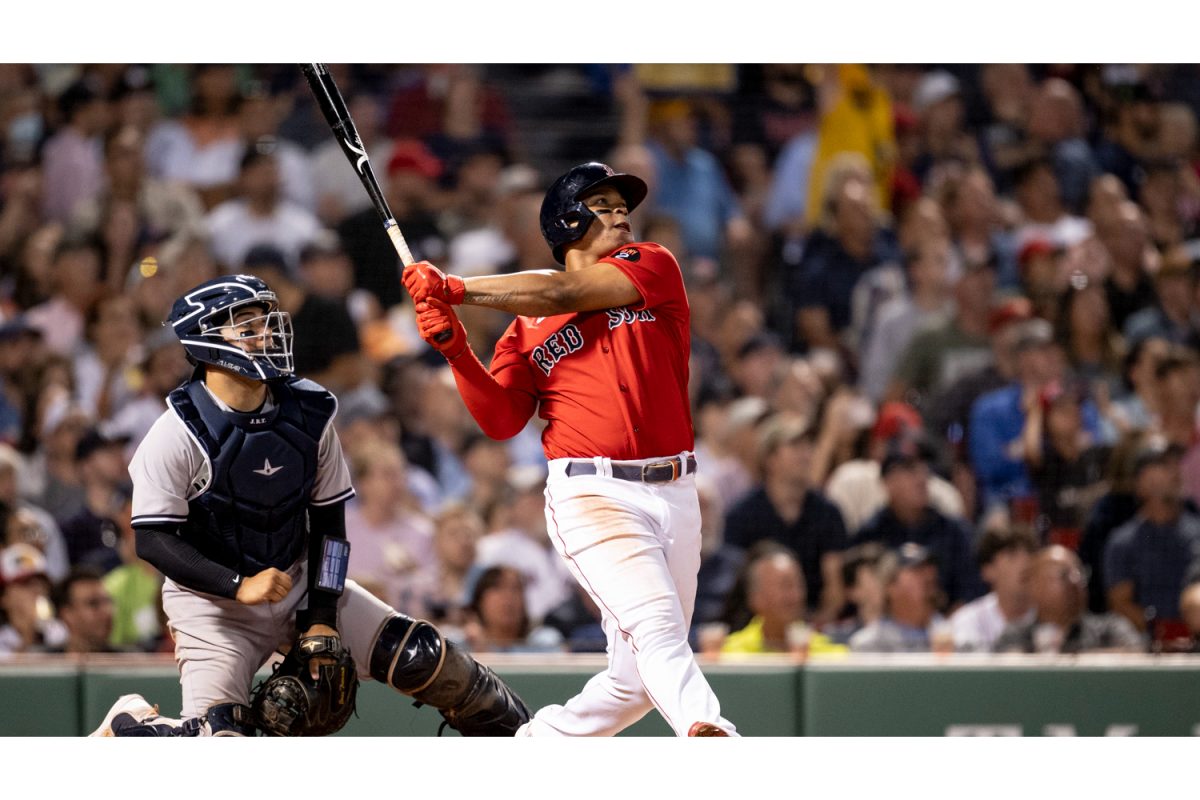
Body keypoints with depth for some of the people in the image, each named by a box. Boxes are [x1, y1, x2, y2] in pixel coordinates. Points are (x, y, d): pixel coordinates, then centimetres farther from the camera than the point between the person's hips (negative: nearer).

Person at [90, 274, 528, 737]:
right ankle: (128, 724, 9)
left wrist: (322, 617, -6)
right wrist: (239, 586, -29)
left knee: (425, 659, -6)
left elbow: (329, 522, 2)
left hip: (300, 583, 5)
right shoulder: (178, 434, -18)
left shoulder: (308, 415, -4)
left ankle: (513, 735, 17)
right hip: (211, 596, -5)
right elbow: (152, 540, -19)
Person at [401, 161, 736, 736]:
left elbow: (566, 294, -5)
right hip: (592, 494, -3)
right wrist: (457, 352, -11)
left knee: (639, 680, 7)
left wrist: (457, 289, -5)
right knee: (656, 628, -25)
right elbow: (501, 420, 4)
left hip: (674, 494, 3)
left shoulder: (653, 267, 10)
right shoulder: (527, 326, 13)